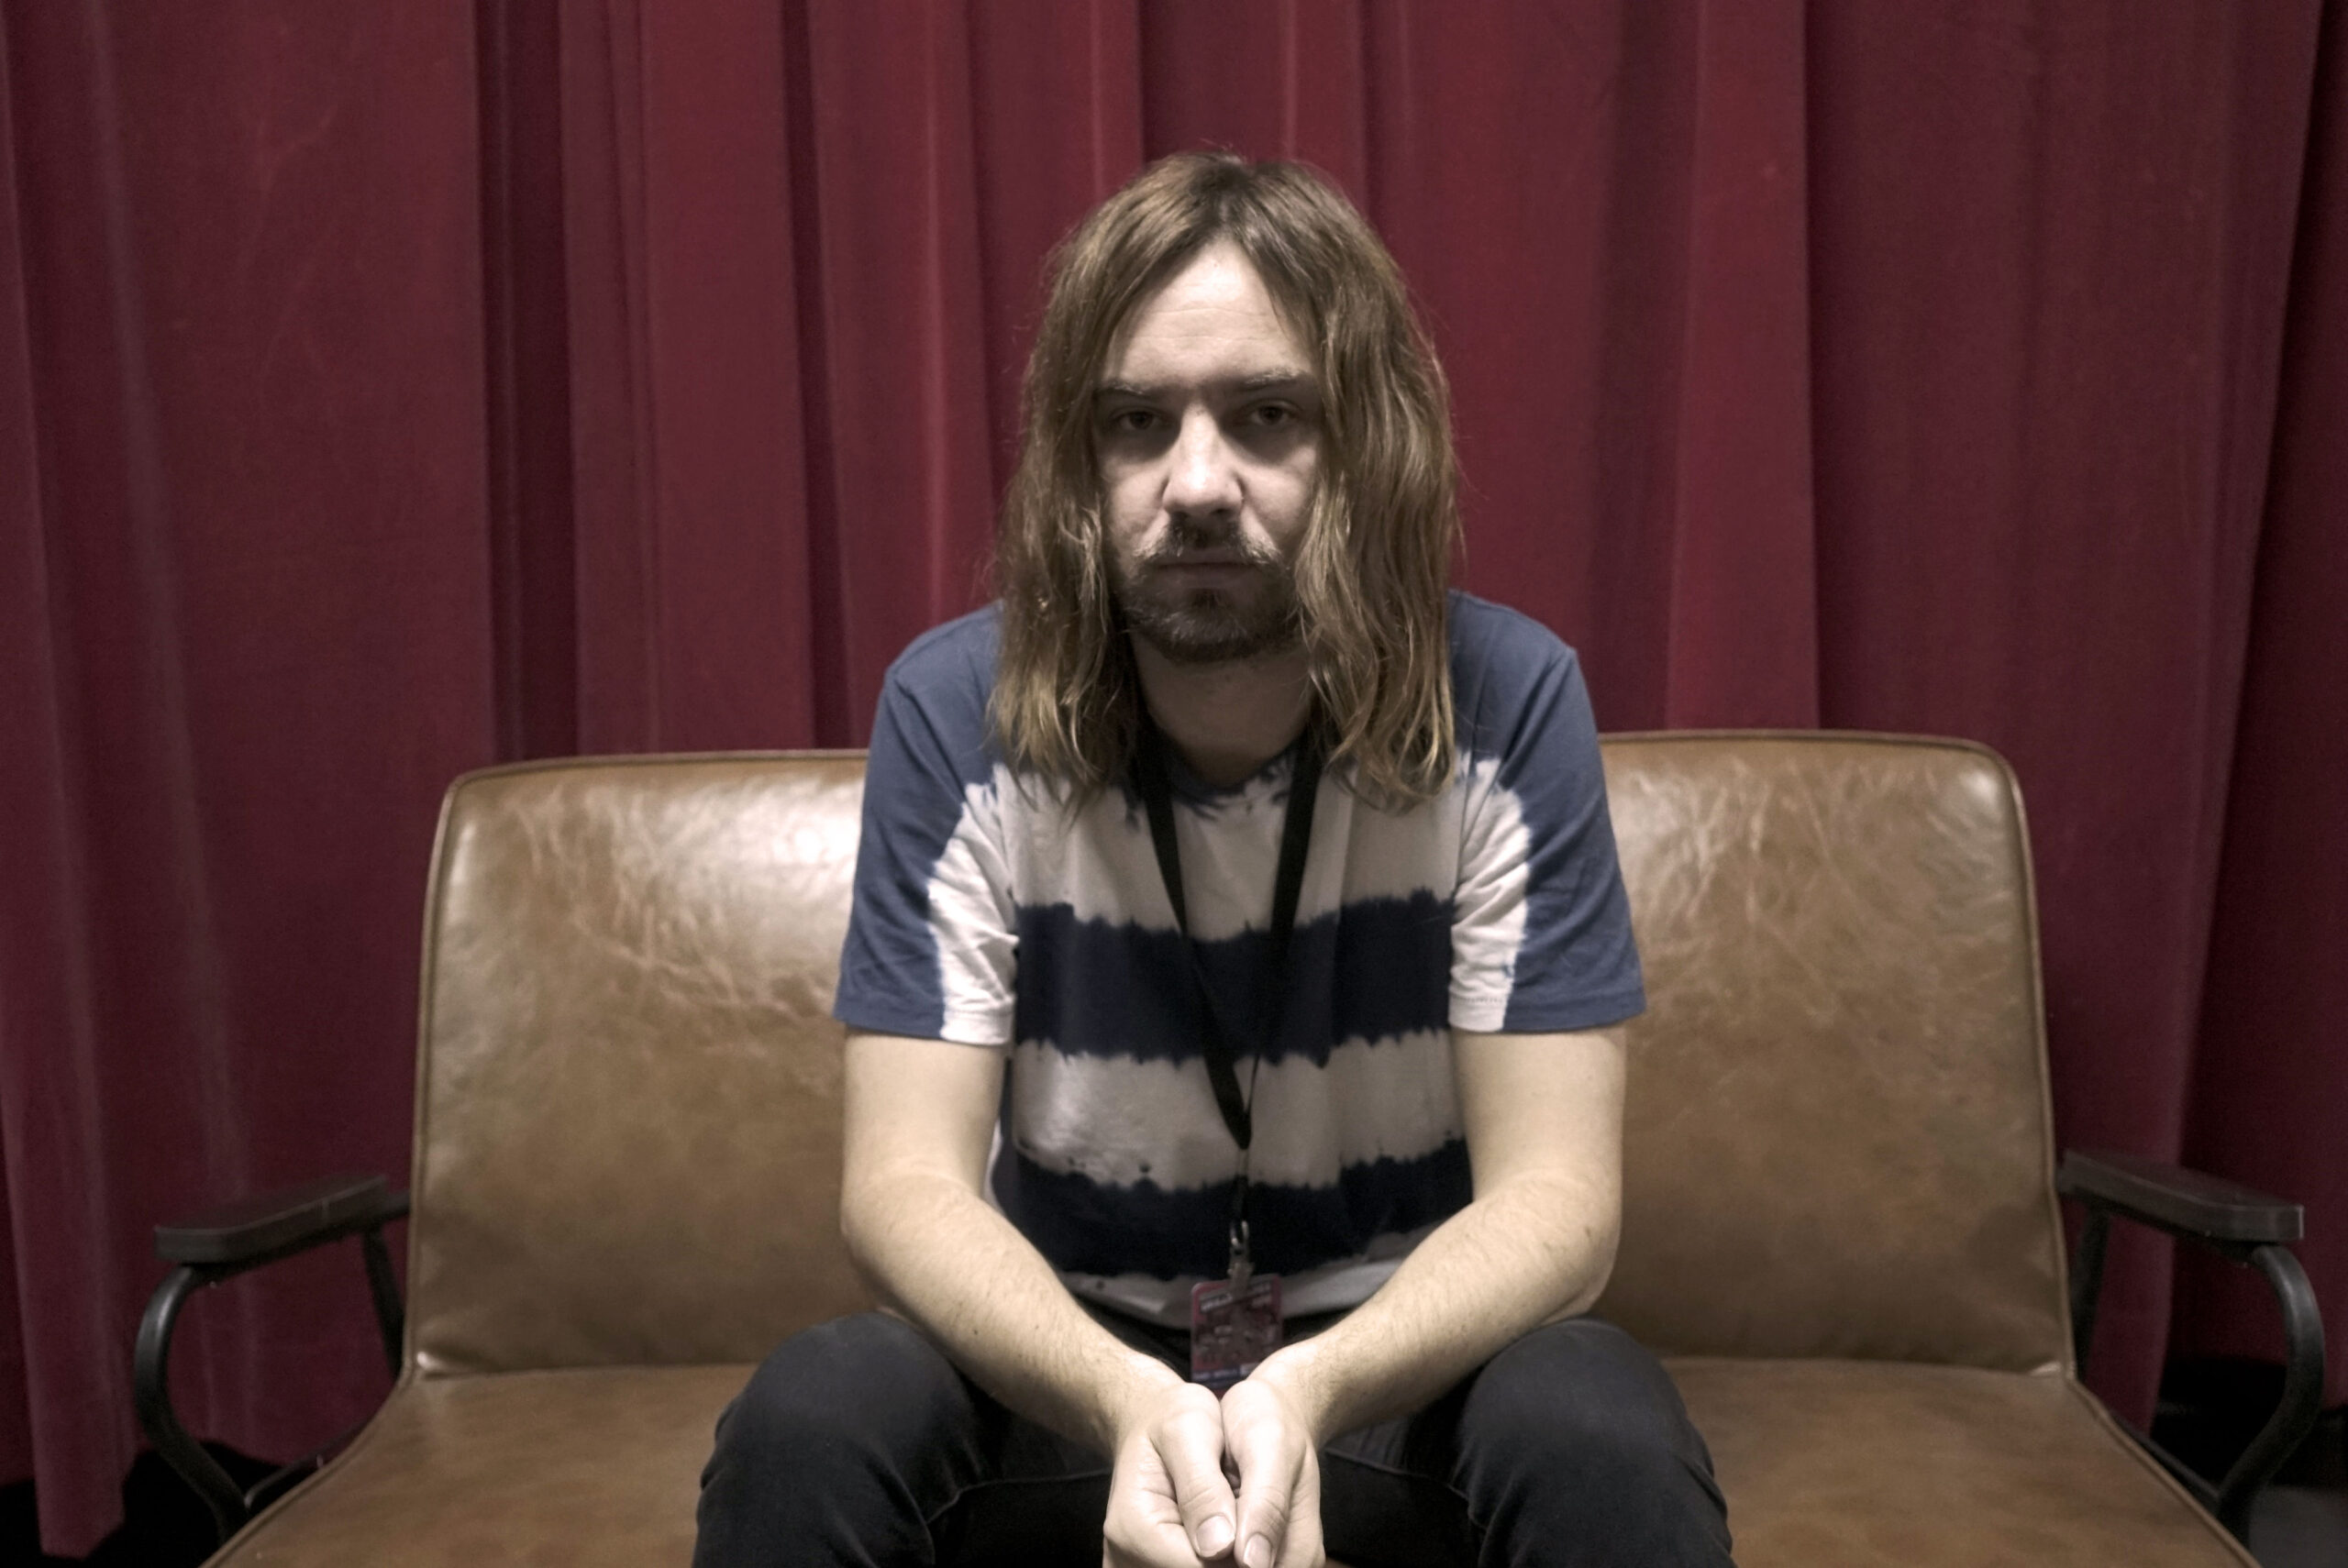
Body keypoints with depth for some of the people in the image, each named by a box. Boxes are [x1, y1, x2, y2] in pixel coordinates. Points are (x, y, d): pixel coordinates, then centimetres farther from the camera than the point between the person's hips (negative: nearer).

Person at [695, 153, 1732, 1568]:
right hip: (1068, 1357, 1)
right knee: (809, 1424, -27)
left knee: (1598, 1437, -31)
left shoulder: (1506, 701, -15)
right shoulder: (956, 712, -13)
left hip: (1401, 1354, 0)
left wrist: (1309, 1391, -35)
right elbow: (907, 1181, -15)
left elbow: (1555, 1195, -16)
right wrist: (1125, 1400, -34)